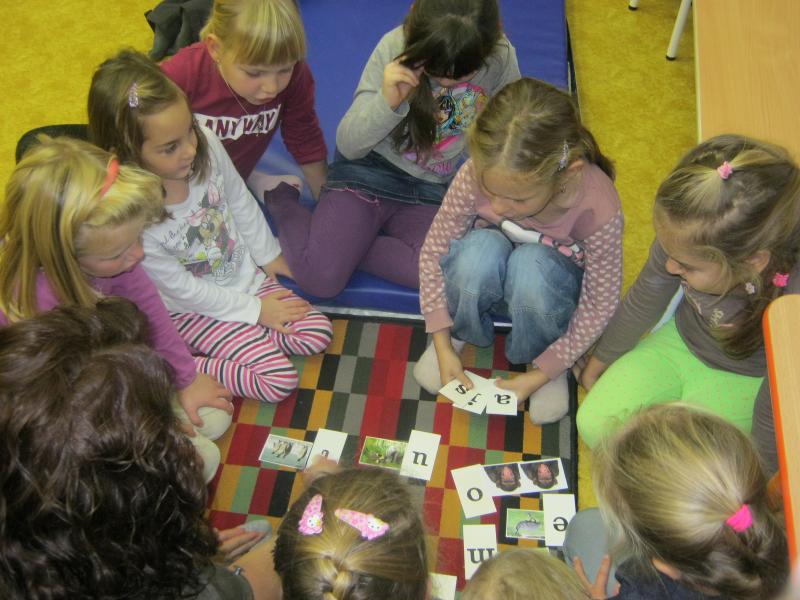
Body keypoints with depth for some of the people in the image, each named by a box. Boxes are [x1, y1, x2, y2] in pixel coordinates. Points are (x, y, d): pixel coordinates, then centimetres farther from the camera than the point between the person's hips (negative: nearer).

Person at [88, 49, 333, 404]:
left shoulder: (206, 145, -21)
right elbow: (181, 289, -20)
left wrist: (268, 255, 12)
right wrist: (254, 310, -13)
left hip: (246, 276, 6)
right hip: (194, 308, -6)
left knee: (318, 334, -2)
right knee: (279, 379, -14)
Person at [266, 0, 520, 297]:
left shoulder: (502, 58, -10)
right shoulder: (396, 47, -16)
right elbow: (349, 146, -12)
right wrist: (387, 102, -29)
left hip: (435, 193, 3)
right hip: (371, 171, -2)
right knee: (319, 278, -21)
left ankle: (341, 245, -6)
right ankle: (282, 199, 11)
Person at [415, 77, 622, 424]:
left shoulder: (599, 209, -33)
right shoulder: (477, 175, -30)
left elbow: (599, 306, -20)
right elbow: (433, 251, -17)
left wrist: (538, 375, -18)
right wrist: (443, 347, -17)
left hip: (551, 285, -1)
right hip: (485, 276, 1)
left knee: (532, 264, -38)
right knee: (481, 249, -36)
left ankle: (541, 357, -6)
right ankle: (460, 334, -4)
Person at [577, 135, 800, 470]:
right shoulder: (690, 240, -28)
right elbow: (646, 297, -5)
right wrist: (603, 357, 12)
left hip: (745, 379, -4)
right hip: (680, 340, 4)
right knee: (595, 424, -8)